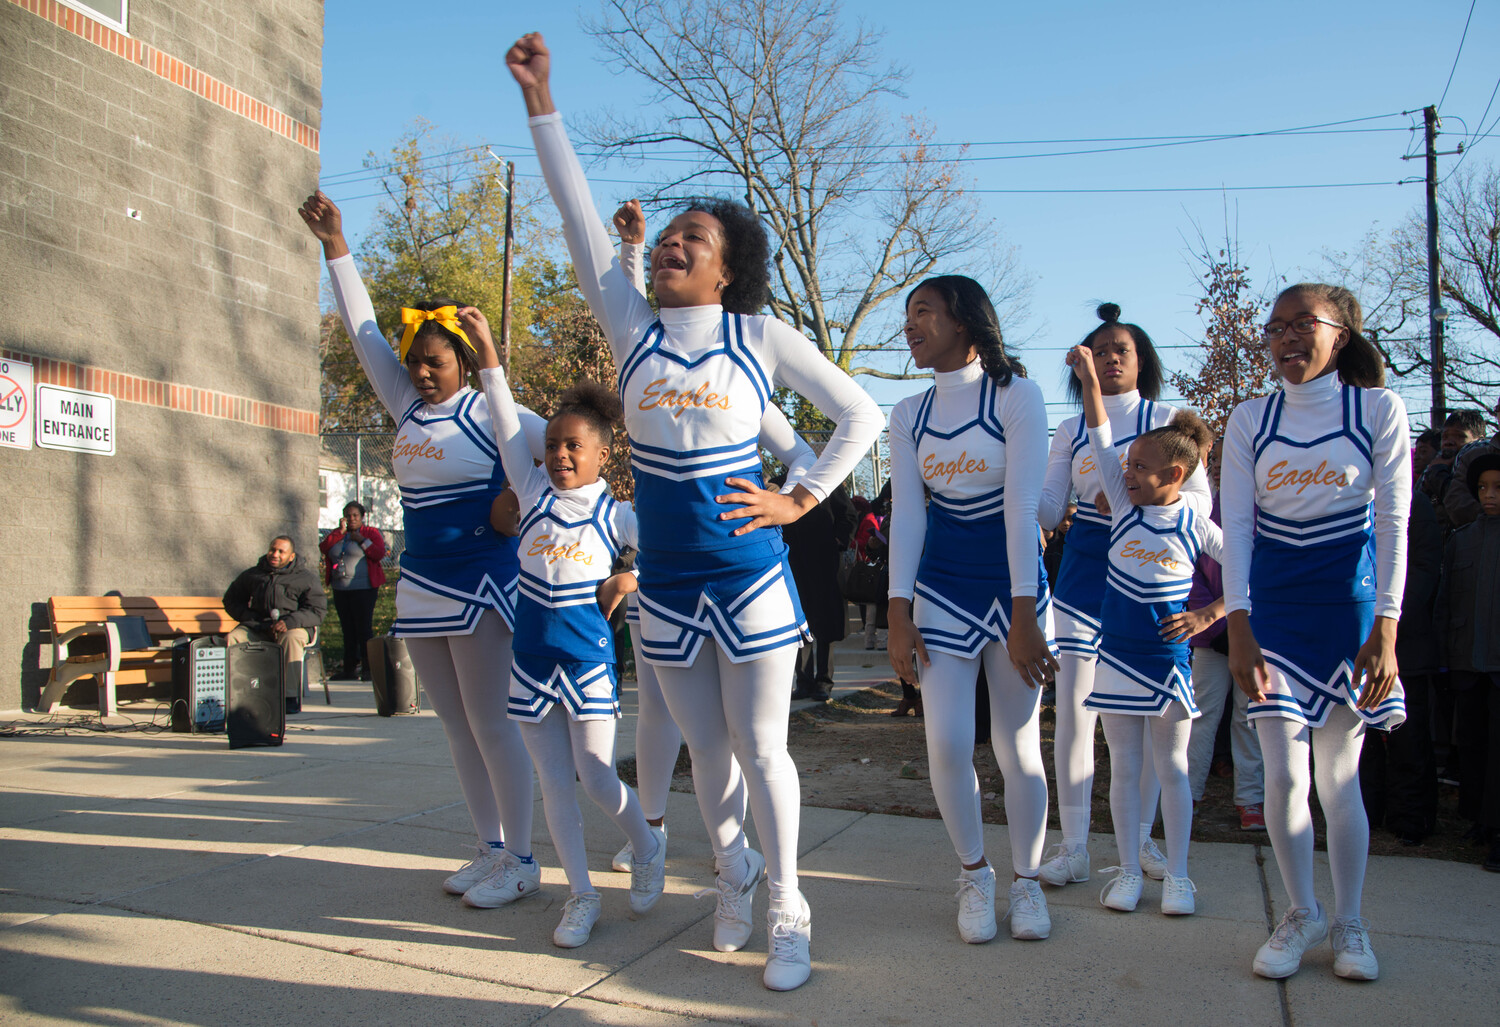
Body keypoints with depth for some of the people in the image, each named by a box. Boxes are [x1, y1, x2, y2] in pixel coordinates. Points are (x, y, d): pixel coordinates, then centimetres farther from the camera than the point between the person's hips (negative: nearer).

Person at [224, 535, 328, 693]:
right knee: (232, 639, -26)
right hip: (256, 627, 3)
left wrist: (290, 622, -19)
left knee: (291, 639, -38)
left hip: (293, 626, -3)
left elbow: (318, 610, -1)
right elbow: (231, 600, 25)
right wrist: (249, 617, 4)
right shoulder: (252, 575, 19)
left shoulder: (306, 578, 8)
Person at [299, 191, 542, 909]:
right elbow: (364, 333, 13)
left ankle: (520, 862, 5)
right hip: (421, 586, 8)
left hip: (480, 585, -7)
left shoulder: (488, 412, -8)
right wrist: (335, 247, 11)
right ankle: (489, 849, 20)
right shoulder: (408, 407, 11)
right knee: (456, 729, 11)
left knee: (491, 726, -4)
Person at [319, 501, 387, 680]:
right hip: (340, 589, 5)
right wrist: (340, 532, -5)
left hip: (363, 589, -5)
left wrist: (362, 540, -14)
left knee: (364, 628, -9)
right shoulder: (337, 534, 18)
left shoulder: (371, 532, 5)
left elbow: (379, 554, -9)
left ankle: (368, 668, -5)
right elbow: (323, 548, 0)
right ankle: (351, 669, 11)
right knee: (347, 630, 5)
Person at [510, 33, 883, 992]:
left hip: (749, 578, -3)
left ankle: (786, 910, 20)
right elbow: (579, 215, -1)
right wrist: (541, 98, -4)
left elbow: (860, 415, 2)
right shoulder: (634, 328, 4)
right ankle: (734, 872, 40)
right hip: (666, 583, 3)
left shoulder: (762, 336, -3)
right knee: (706, 749, 16)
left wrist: (801, 499, -4)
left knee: (762, 749, 3)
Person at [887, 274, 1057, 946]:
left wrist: (1024, 616, -17)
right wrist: (899, 614, -6)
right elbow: (906, 515, 2)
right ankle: (974, 874, 18)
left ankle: (1025, 880, 22)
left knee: (1018, 745, 2)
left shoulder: (1016, 396, -7)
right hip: (942, 586, 3)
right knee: (947, 743, -5)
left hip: (1013, 584, -3)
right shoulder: (909, 416, 6)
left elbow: (1022, 506, -14)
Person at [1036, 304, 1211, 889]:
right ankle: (1073, 846, 3)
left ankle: (1141, 838, 20)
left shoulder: (1167, 420, 5)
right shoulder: (1070, 432, 11)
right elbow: (1047, 511, 7)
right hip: (1083, 572, 1)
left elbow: (1200, 500, -2)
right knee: (1073, 706, -5)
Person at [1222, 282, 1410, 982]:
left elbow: (1393, 524, -5)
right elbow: (1235, 527, -1)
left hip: (1348, 606, -1)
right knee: (1283, 774, -4)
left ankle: (1349, 922, 23)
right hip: (1272, 607, 1)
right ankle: (1302, 913, 18)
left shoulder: (1378, 410, -2)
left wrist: (1384, 631, -11)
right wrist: (1238, 628, -10)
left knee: (1338, 776, 5)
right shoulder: (1250, 421, 2)